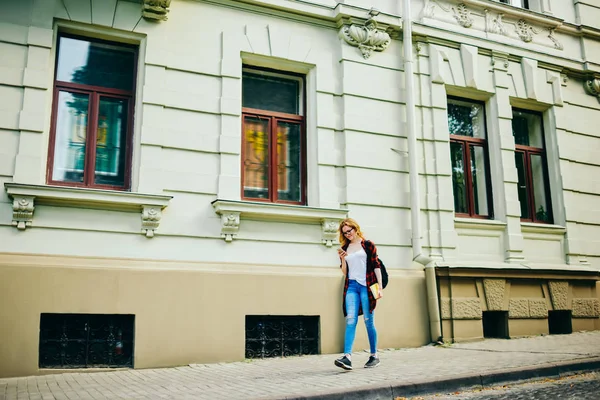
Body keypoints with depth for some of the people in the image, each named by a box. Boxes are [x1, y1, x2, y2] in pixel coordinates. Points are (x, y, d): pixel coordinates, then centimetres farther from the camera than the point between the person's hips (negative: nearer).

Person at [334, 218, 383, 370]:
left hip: (366, 285, -3)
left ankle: (374, 355, 13)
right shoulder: (344, 248, 14)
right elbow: (345, 272, 15)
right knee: (350, 320, -10)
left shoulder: (367, 245, 3)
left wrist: (380, 287, -5)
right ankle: (347, 357, -19)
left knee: (368, 321, 1)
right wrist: (343, 259, -3)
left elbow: (376, 266, 1)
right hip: (351, 286, 3)